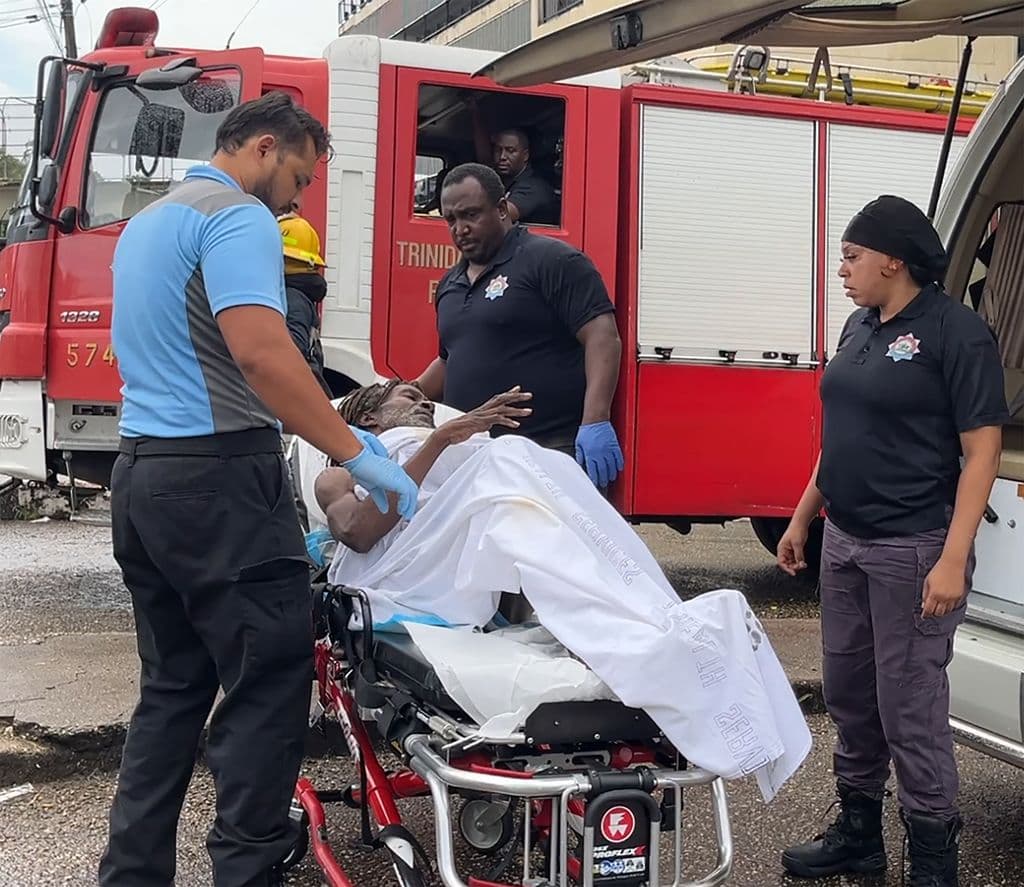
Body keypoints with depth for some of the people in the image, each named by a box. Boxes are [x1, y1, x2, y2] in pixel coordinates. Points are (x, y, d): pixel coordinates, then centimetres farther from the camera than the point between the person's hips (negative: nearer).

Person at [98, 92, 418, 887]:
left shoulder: (145, 224, 22)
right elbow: (259, 352, -24)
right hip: (217, 478, -10)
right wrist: (357, 454, -22)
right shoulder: (238, 218, -9)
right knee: (268, 681, -3)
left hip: (142, 472, 10)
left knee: (172, 686, 14)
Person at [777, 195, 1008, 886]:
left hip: (912, 549, -8)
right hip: (845, 542, 8)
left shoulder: (957, 332, -12)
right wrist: (802, 518, 18)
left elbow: (982, 452, -15)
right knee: (849, 696, 17)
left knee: (909, 711, -1)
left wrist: (953, 561, -21)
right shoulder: (860, 327, 11)